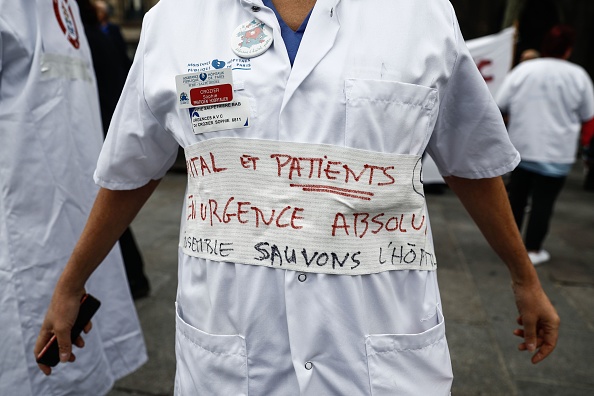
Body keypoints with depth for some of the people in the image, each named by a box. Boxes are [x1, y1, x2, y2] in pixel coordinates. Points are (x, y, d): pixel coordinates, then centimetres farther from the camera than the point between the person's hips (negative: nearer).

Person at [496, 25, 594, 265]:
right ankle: (533, 250, 11)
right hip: (556, 154, -2)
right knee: (543, 202, 6)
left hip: (521, 148, 2)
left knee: (516, 197, 14)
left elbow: (500, 105, -2)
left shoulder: (522, 70, -6)